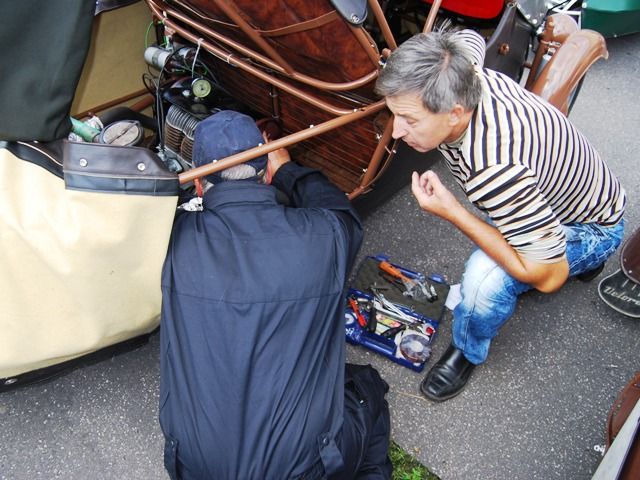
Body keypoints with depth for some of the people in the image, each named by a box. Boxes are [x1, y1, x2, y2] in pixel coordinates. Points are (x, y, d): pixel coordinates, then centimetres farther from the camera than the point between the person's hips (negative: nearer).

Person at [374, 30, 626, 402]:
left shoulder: (495, 172, -46)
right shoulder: (461, 75, -22)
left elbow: (547, 277, -37)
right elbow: (469, 38, 5)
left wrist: (451, 212, -37)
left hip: (592, 227, -8)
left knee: (486, 278, -30)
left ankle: (468, 352, 2)